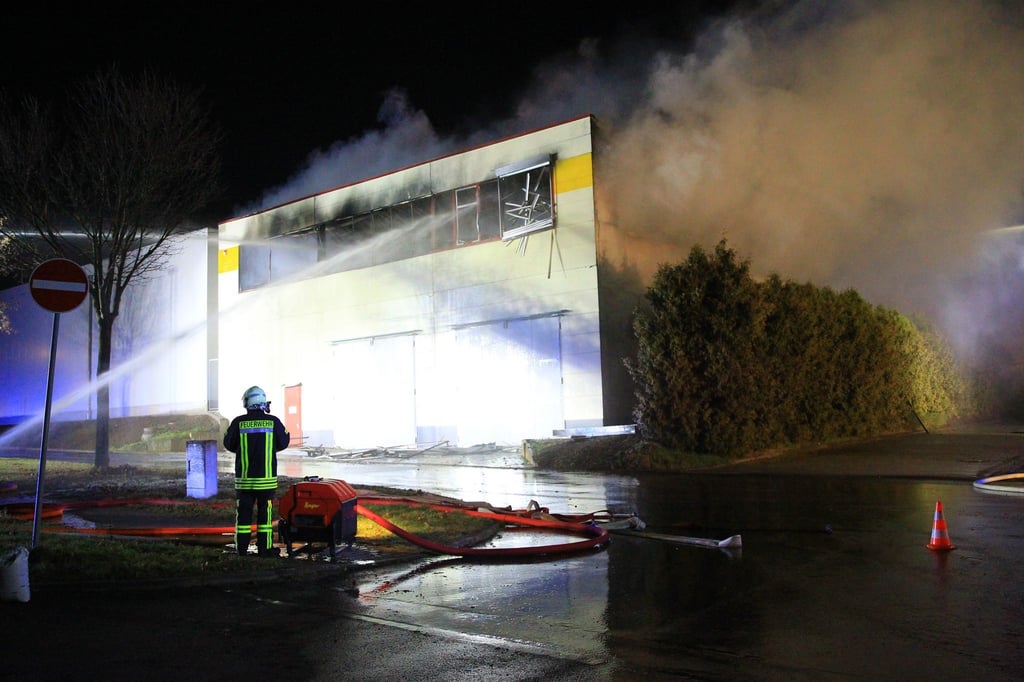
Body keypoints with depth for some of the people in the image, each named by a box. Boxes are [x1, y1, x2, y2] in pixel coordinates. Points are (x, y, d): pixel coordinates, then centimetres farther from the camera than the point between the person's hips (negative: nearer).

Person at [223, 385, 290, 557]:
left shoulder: (238, 422, -5)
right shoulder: (273, 421, -5)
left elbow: (229, 444, 7)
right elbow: (284, 442, 7)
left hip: (244, 478, 1)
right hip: (267, 477, 0)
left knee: (243, 514, 8)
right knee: (265, 513, 7)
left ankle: (242, 550, 11)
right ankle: (264, 550, 10)